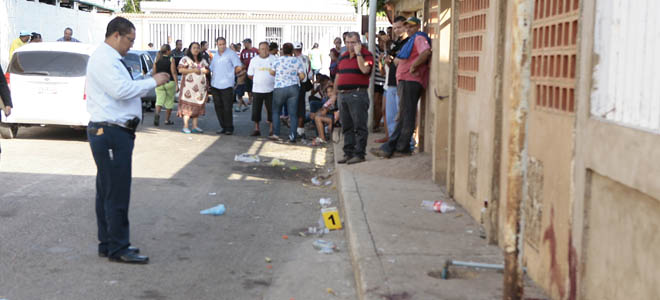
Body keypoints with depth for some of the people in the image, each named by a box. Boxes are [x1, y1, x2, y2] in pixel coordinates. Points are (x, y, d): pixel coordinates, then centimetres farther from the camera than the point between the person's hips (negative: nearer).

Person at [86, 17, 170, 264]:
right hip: (111, 133, -11)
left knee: (106, 191, 15)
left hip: (109, 133, 11)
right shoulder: (104, 59, -14)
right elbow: (122, 90, -24)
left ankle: (108, 244, 23)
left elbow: (122, 91, 20)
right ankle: (118, 249, 1)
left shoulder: (109, 58, 20)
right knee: (117, 193, -6)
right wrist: (152, 81, -15)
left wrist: (150, 83, 10)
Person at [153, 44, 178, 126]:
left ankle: (157, 114, -25)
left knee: (159, 100, 4)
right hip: (170, 82, -3)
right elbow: (173, 72, -12)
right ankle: (167, 120, 17)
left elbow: (154, 72, 8)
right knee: (169, 101, 11)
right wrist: (177, 84, -11)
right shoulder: (171, 59, -8)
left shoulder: (157, 59, 3)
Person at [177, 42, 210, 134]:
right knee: (187, 105, -10)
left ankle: (195, 126, 9)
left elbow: (207, 70, 20)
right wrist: (193, 70, -14)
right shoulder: (185, 59, 1)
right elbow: (180, 70, -9)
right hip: (188, 85, -5)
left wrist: (205, 70, -4)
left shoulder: (203, 61, 18)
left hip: (200, 87, 6)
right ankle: (185, 127, -7)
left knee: (197, 106, 4)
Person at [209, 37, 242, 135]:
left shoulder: (231, 54, -2)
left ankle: (229, 128, 2)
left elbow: (239, 67, -5)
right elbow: (212, 69, 25)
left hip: (226, 85, -6)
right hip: (215, 85, 6)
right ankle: (223, 127, 15)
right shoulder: (215, 56, 18)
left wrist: (230, 73, 4)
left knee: (227, 108, -6)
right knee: (218, 107, 6)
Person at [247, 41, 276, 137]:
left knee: (271, 109, 1)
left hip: (270, 89, -1)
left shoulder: (274, 59, 2)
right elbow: (250, 75, 12)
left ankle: (271, 129, 10)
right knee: (256, 110, 3)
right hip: (257, 89, 1)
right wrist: (258, 81, 6)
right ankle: (256, 129, 14)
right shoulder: (254, 60, 6)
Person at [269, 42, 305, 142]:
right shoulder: (297, 61, -1)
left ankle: (275, 134, 6)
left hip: (279, 88, -1)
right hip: (293, 88, 1)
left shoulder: (277, 61, -3)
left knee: (276, 111, 13)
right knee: (293, 113, 3)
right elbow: (302, 76, -2)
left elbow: (271, 72, 8)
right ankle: (292, 136, -2)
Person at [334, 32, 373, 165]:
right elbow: (338, 76, 24)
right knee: (346, 127, 10)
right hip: (343, 94, 8)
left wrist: (358, 53, -15)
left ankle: (359, 154, -4)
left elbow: (365, 70, -21)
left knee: (359, 126, -6)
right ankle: (348, 153, 17)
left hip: (358, 95, -7)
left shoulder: (366, 54, -3)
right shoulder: (343, 57, 19)